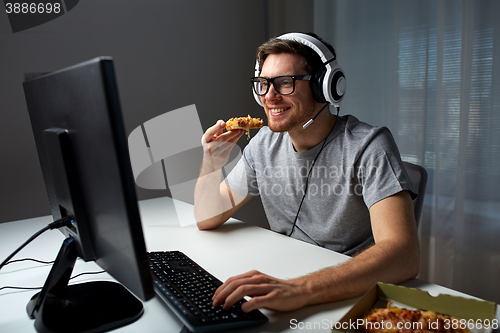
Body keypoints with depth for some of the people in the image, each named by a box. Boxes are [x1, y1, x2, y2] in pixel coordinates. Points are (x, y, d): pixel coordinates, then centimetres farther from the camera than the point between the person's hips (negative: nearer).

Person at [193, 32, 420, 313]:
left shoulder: (367, 146, -17)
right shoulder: (264, 143, 1)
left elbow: (404, 255, -29)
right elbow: (208, 219, 7)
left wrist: (299, 289, -41)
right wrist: (212, 164, -12)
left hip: (355, 295, -4)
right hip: (284, 279, 5)